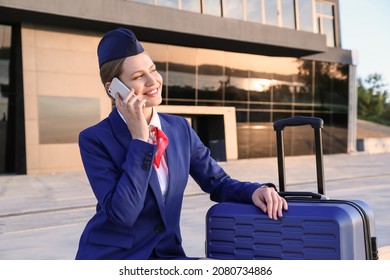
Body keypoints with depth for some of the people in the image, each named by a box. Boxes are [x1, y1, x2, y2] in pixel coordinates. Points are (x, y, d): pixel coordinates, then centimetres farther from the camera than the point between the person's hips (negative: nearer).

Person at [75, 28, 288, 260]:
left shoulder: (180, 128, 4)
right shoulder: (95, 139, -11)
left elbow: (217, 183, 9)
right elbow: (122, 213, -20)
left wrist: (255, 191, -12)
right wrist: (139, 138, -20)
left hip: (167, 254, 5)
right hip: (112, 257, -4)